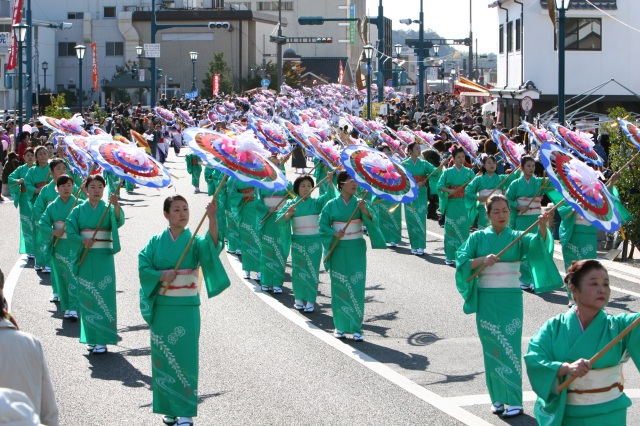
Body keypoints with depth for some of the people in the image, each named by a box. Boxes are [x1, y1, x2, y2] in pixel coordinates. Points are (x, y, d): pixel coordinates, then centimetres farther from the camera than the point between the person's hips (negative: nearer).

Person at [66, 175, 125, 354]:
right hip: (85, 258, 2)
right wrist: (82, 240, -18)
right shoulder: (79, 210, 6)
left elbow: (119, 220, -19)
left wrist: (116, 206, -38)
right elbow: (70, 230, 0)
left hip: (104, 258, -2)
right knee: (87, 297, 4)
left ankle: (102, 339, -2)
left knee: (103, 297, -5)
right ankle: (90, 337, 14)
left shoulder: (108, 209, 2)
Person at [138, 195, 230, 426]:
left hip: (187, 309, -2)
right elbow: (143, 267, -1)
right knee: (163, 357, 7)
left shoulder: (194, 240, -2)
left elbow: (211, 246, -24)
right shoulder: (156, 242, 4)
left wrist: (212, 219, -39)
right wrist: (161, 275, -18)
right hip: (161, 308, 2)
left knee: (185, 357, -2)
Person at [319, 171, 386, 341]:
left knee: (357, 287, -3)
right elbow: (323, 226, 2)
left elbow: (373, 222, -10)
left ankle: (356, 328, 0)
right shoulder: (331, 205, -1)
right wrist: (334, 233, -15)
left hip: (356, 251, 0)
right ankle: (340, 326, 16)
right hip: (338, 251, 0)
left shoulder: (359, 203, 1)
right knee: (339, 287, 5)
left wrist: (365, 210, -28)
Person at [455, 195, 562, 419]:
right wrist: (482, 260, -20)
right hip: (486, 300, 1)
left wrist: (542, 228, -36)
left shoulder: (517, 238, 3)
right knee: (491, 348, 4)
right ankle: (497, 398, 14)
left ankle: (514, 401, -4)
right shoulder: (478, 238, 5)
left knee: (510, 348, -6)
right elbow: (461, 261, -4)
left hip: (511, 300, -1)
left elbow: (537, 245, -17)